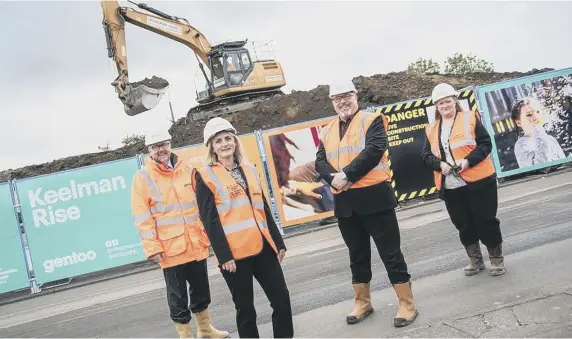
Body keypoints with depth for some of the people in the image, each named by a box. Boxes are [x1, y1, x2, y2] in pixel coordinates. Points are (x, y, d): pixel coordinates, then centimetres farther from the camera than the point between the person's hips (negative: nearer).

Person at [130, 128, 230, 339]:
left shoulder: (185, 170, 7)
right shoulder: (142, 178, -7)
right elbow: (142, 217, -10)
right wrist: (152, 247, -14)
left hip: (196, 244, 5)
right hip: (170, 248, -5)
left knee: (201, 289, 18)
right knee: (178, 296, 6)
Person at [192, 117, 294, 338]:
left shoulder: (249, 169, 14)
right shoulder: (205, 176, -2)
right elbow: (210, 220, -9)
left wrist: (278, 242, 14)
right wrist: (223, 255, -15)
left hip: (262, 246, 5)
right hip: (234, 253, -5)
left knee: (282, 300, 7)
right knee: (245, 309, 5)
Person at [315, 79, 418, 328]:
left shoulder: (372, 120, -2)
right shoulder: (327, 131, 15)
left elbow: (374, 150, -17)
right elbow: (320, 162, 7)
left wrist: (347, 175, -20)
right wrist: (333, 178, -14)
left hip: (374, 197, -5)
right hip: (344, 202, 5)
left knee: (391, 253, 2)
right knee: (357, 255, 17)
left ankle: (407, 304, 13)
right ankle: (362, 303, 31)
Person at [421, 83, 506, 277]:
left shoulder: (470, 118, 0)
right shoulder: (431, 130, 10)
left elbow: (485, 143, -5)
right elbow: (426, 156, 8)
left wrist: (468, 160, -20)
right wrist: (440, 164, -13)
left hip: (478, 181, -4)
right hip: (450, 187, 4)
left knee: (486, 221, 3)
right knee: (463, 225, 11)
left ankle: (497, 259, 20)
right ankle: (475, 260, 27)